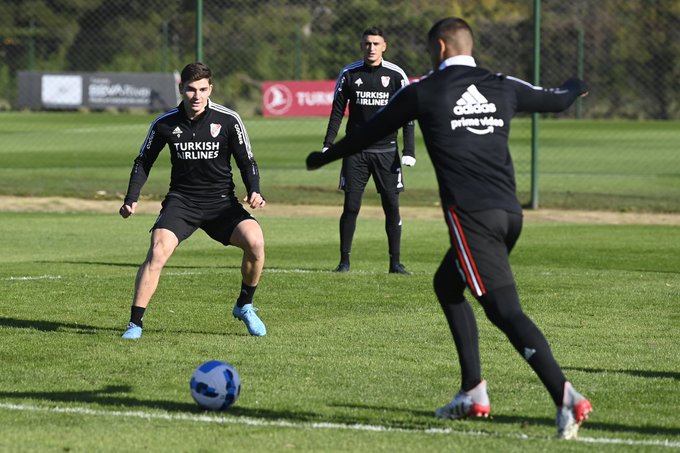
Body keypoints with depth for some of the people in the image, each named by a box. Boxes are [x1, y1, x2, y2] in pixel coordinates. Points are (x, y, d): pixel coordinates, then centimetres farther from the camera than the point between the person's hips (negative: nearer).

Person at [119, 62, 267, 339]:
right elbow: (143, 162, 11)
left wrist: (254, 192, -18)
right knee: (158, 251, -24)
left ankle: (244, 306, 1)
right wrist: (131, 199, -1)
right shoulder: (165, 124, -3)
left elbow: (246, 161, 0)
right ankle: (135, 324, -17)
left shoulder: (228, 120, -7)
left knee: (255, 241, -24)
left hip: (221, 201, 0)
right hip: (181, 200, 0)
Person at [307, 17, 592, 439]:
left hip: (471, 215, -6)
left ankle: (566, 397, -28)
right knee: (447, 285, 25)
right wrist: (576, 87, 58)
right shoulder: (503, 87, 15)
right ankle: (473, 393, 20)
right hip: (510, 212, 6)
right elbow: (557, 100, 33)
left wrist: (323, 157, 32)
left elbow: (370, 131, 16)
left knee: (506, 311, -12)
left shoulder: (423, 92, 3)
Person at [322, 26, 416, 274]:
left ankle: (395, 261, 6)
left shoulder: (396, 75, 0)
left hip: (386, 150, 0)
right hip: (356, 150, 0)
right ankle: (344, 260, 4)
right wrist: (328, 145, -2)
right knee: (351, 205, -4)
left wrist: (409, 151, -5)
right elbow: (337, 112, 7)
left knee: (391, 205, -2)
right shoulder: (349, 74, 2)